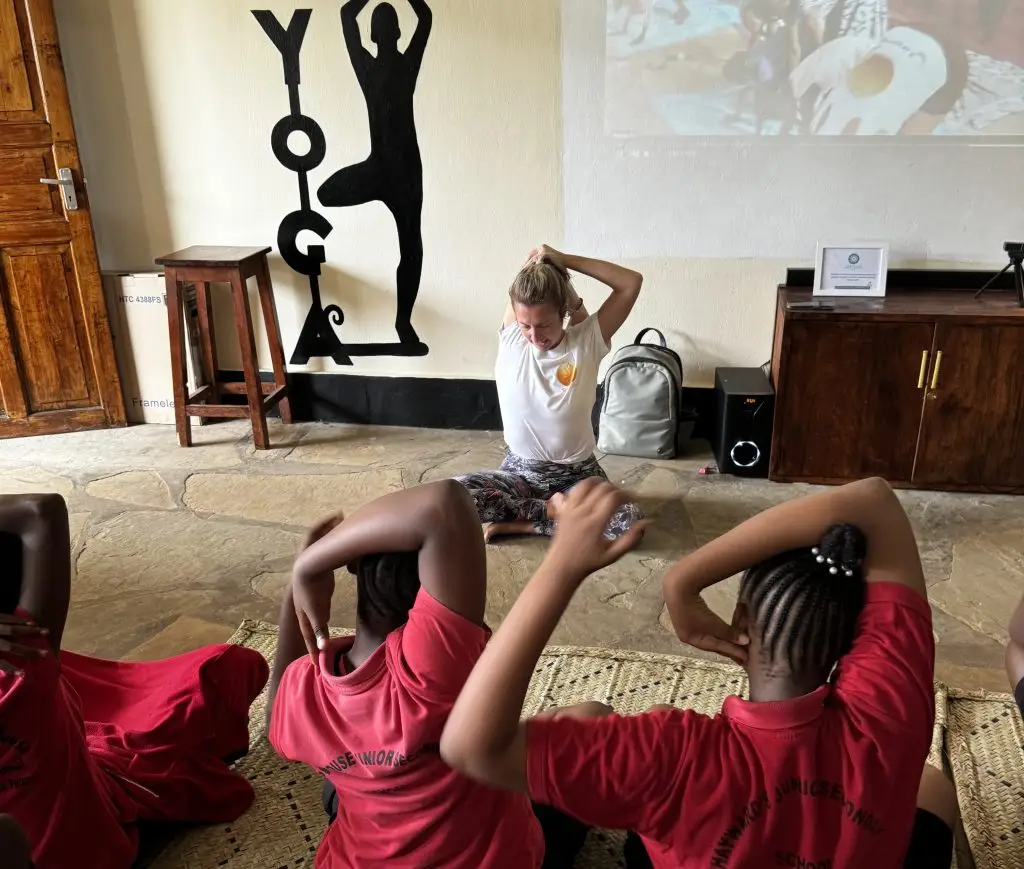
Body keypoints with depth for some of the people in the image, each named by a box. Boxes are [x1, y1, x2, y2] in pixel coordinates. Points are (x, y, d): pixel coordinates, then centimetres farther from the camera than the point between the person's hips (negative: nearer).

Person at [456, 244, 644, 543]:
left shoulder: (587, 341, -10)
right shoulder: (510, 340, -5)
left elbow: (632, 282, -15)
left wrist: (561, 259, -14)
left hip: (578, 473, -1)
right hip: (519, 471, 1)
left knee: (629, 521, -31)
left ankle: (518, 524, -16)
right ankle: (552, 509, -11)